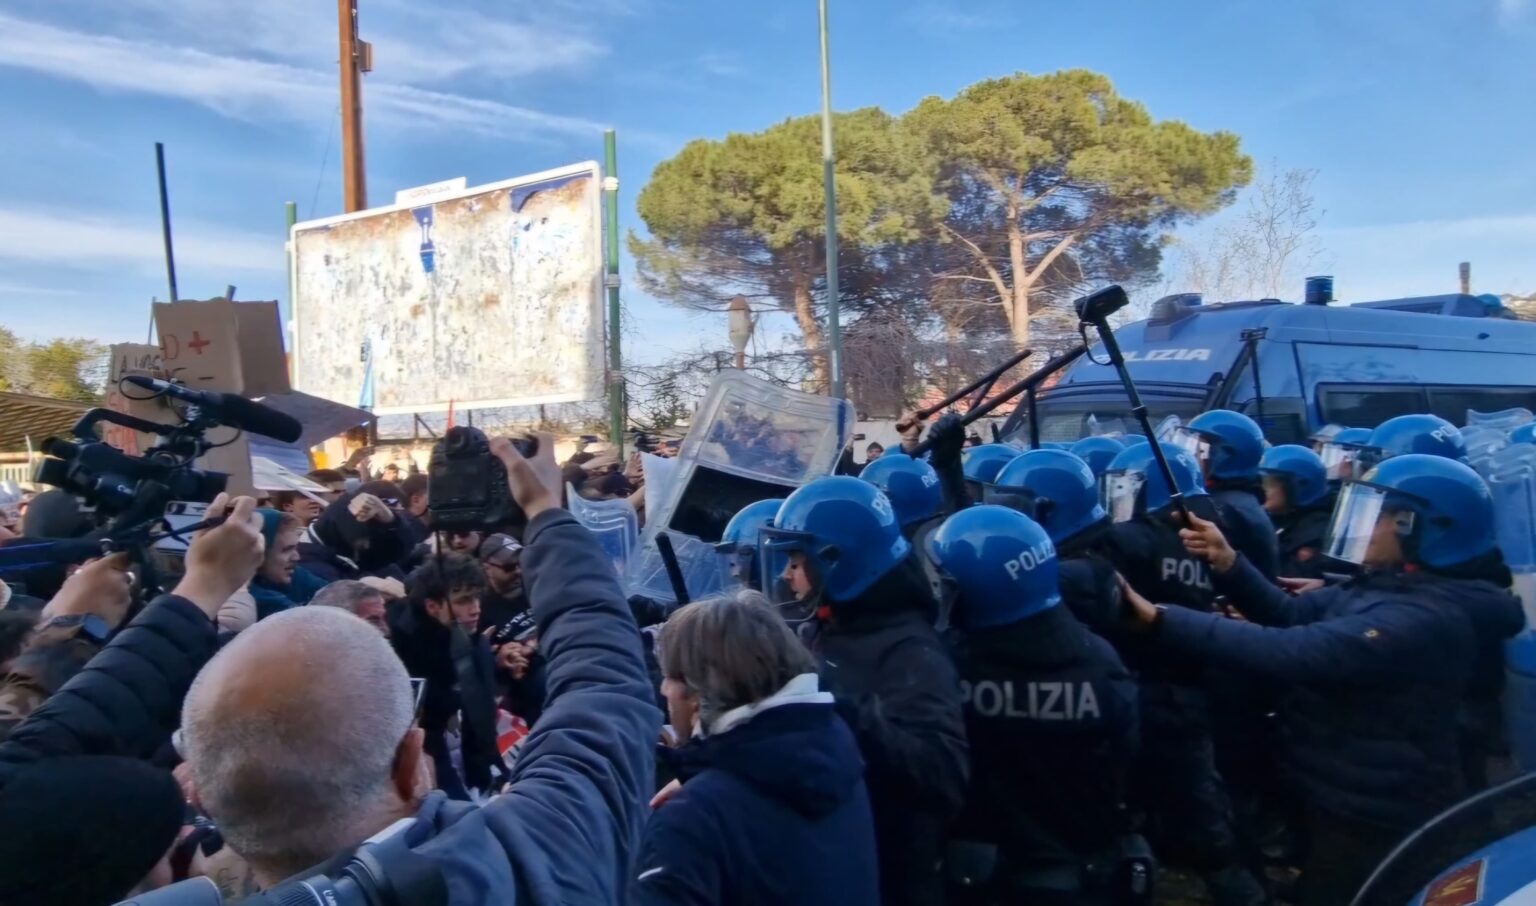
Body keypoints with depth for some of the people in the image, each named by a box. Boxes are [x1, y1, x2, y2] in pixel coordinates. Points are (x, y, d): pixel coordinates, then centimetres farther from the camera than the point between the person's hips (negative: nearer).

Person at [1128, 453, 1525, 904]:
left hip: (1375, 821, -9)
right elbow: (1291, 615, 4)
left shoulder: (1426, 618, -28)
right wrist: (1228, 564, -14)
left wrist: (1162, 621, -44)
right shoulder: (1384, 584, 2)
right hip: (1350, 801, 9)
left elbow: (1294, 652, -39)